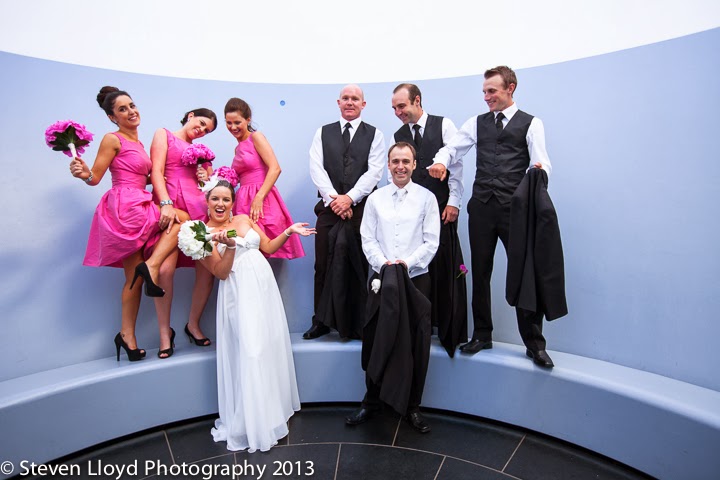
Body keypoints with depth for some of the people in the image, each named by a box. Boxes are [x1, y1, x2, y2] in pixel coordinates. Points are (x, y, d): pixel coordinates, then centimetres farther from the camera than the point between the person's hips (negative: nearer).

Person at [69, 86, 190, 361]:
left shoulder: (138, 143, 20)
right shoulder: (113, 139, -3)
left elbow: (145, 178, 17)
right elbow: (95, 178, -6)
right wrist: (83, 174, -29)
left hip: (137, 208, 8)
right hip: (125, 206, -8)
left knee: (134, 277, 8)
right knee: (182, 220, -12)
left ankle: (127, 335, 15)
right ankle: (151, 266, -13)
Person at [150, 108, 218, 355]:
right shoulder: (164, 134, 13)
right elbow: (156, 172, -1)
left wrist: (206, 178, 4)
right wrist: (166, 203, -16)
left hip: (198, 207, 5)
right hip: (170, 206, -5)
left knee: (207, 268, -7)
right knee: (165, 268, -19)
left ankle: (193, 324, 11)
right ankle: (164, 332, -3)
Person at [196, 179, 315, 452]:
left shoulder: (244, 220, 12)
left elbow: (268, 247, 13)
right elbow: (221, 273, -9)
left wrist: (289, 231, 3)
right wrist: (230, 246, -23)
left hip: (265, 288, 5)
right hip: (239, 294, -5)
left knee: (271, 347, 8)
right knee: (250, 353, -6)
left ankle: (273, 409, 29)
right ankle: (252, 425, 12)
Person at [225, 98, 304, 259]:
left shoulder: (256, 137, 0)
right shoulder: (238, 148, 21)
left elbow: (275, 168, -13)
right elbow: (241, 178, 16)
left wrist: (259, 198, -21)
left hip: (261, 202, -7)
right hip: (244, 203, 7)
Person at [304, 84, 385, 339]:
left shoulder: (374, 134, 9)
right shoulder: (323, 132, 14)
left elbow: (374, 171, -3)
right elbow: (316, 168, 2)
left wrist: (349, 198, -14)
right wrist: (334, 198, -11)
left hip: (360, 208, -1)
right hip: (329, 207, 2)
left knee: (359, 266, 1)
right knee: (323, 266, 2)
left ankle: (356, 322, 13)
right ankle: (321, 321, 14)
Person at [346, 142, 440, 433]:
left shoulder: (426, 198, 3)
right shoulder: (376, 198, 7)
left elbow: (431, 241, -2)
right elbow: (368, 239, 4)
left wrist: (407, 263, -14)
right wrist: (383, 263, -12)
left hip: (416, 278, -1)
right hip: (381, 278, 1)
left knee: (416, 344, 3)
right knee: (375, 341, 6)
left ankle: (412, 407, 22)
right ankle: (371, 402, 26)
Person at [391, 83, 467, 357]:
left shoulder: (443, 125, 3)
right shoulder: (399, 135, 14)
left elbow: (456, 165, -2)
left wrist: (453, 202, -8)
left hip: (442, 209, -3)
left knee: (446, 268, -1)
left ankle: (450, 332, 11)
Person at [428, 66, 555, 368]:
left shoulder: (531, 124, 6)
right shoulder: (478, 123, 16)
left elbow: (541, 162, -4)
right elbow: (453, 148, 7)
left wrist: (540, 171, -28)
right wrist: (441, 161, -15)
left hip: (515, 207, -3)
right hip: (482, 206, 3)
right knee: (480, 272, 8)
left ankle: (534, 343, 12)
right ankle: (482, 335, 22)